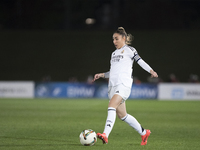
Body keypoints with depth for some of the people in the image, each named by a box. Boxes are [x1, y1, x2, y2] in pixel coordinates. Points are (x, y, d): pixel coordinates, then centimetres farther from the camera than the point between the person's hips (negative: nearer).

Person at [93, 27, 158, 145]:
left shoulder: (129, 50, 3)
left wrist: (151, 70, -21)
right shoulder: (114, 53, 24)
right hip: (113, 85, 8)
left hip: (124, 84, -8)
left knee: (112, 106, -27)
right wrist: (102, 75, 15)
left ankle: (106, 135, -38)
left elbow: (140, 61, -6)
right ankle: (144, 132, 25)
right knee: (122, 115, 9)